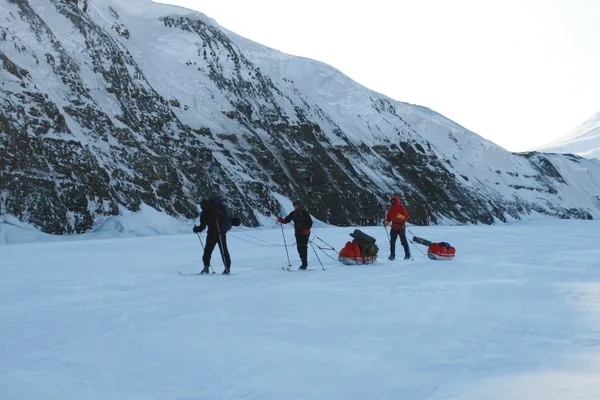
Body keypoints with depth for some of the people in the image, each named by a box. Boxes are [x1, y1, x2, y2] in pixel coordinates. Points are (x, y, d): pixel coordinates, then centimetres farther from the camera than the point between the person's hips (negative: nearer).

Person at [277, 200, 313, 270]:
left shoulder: (305, 212, -6)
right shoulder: (294, 213, 10)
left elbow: (310, 222, -9)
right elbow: (287, 220, 6)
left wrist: (307, 230, -21)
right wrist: (281, 220, -14)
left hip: (305, 233, -6)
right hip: (298, 233, 6)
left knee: (303, 247, -14)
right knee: (299, 248, 3)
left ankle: (304, 264, -14)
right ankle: (304, 263, 11)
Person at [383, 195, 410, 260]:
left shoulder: (401, 207, -4)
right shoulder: (391, 208, 11)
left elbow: (406, 216, -7)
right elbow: (388, 217, 14)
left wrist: (401, 217, -26)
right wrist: (386, 223, -3)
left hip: (401, 227, -5)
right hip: (394, 227, 5)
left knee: (404, 241, -2)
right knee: (392, 242, 2)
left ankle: (407, 255, 7)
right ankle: (392, 255, 8)